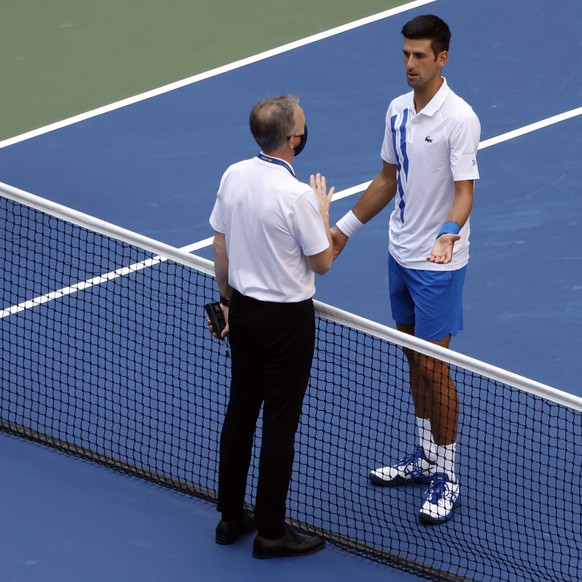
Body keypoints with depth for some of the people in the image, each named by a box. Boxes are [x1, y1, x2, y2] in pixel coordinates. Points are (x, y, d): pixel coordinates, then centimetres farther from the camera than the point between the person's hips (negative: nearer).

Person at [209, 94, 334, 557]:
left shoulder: (233, 176, -5)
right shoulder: (298, 196, -25)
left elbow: (220, 246, 6)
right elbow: (322, 263, -14)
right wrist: (323, 213, 1)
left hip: (243, 310, 7)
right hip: (286, 319, -7)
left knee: (240, 412, 16)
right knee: (280, 424, 4)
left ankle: (232, 517, 26)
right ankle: (271, 531, 12)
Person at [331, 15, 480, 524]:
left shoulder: (459, 119, -19)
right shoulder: (398, 111, 4)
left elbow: (465, 191, -25)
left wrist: (449, 234, -43)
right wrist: (346, 227, 18)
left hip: (439, 263, -7)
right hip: (401, 254, 8)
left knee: (433, 365, -3)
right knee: (413, 357, 16)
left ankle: (446, 479, 6)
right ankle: (425, 458, 29)